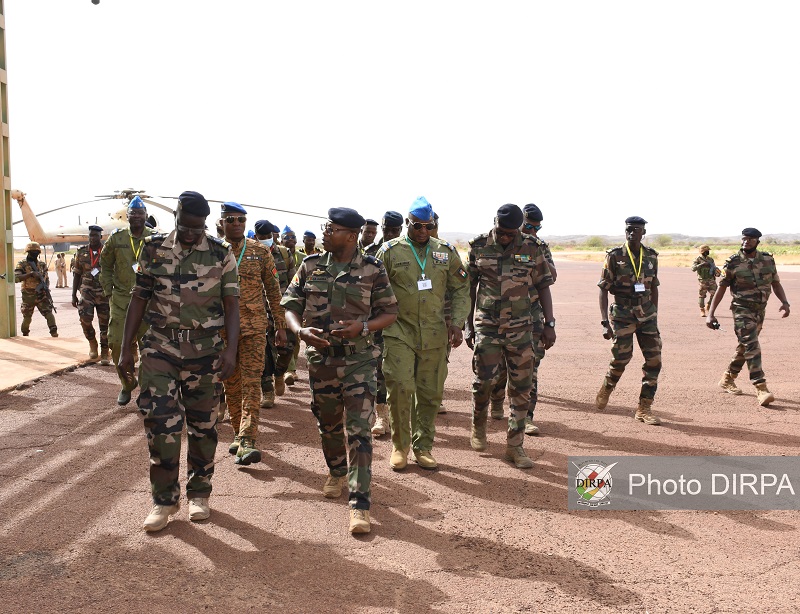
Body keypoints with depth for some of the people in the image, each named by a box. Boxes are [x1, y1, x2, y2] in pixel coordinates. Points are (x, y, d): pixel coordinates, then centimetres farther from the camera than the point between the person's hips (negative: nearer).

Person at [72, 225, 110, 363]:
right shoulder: (81, 253, 7)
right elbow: (77, 274, 12)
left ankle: (104, 353, 11)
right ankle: (92, 342, 12)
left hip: (104, 292, -1)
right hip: (87, 291, 1)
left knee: (105, 323, 1)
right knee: (85, 318, -16)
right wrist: (74, 295, 9)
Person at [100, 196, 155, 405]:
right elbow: (105, 265, 14)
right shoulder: (116, 238, 4)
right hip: (121, 299, 1)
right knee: (118, 344, -1)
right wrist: (108, 290, 7)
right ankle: (126, 384, 19)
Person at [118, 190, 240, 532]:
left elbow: (231, 304, 0)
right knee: (160, 421, -5)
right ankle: (164, 500, 9)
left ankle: (199, 494, 23)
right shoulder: (153, 249, 3)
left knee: (203, 424, 7)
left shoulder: (220, 254, 0)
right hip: (160, 346, 1)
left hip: (206, 347, 0)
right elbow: (139, 298, 6)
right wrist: (126, 348, 2)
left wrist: (231, 348, -11)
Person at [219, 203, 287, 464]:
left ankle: (247, 441, -13)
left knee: (251, 383, -9)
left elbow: (273, 290, 6)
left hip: (254, 327, -2)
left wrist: (280, 326, 4)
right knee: (231, 384, 11)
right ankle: (238, 433, 26)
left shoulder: (260, 252, 2)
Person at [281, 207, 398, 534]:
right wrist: (301, 330, -16)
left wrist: (362, 326, -18)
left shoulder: (372, 270, -5)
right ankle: (336, 472, 47)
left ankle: (360, 505, -5)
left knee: (359, 430, -9)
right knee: (328, 425, 19)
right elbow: (290, 305, 5)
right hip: (320, 359, 4)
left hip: (359, 360, -3)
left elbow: (390, 313, 1)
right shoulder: (311, 266, 3)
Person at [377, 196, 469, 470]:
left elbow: (461, 290, 12)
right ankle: (400, 446, 10)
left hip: (435, 334, 3)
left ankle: (423, 446, 22)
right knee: (400, 388, -10)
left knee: (431, 392, 7)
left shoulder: (446, 252, 8)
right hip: (399, 332, -2)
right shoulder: (390, 251, 1)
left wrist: (457, 323, 0)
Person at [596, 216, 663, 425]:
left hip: (646, 314, 4)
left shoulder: (651, 256, 6)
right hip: (622, 314, -4)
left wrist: (654, 316, 15)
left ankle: (644, 408, 7)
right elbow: (603, 289, -6)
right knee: (621, 358, -2)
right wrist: (605, 322, -13)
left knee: (654, 360, -2)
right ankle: (606, 388, 31)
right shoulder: (615, 256, -6)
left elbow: (654, 288, 15)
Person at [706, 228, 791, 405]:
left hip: (760, 311, 5)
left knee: (745, 347, 14)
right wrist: (710, 313, -7)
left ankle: (727, 379, 31)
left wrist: (785, 302, -8)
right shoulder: (733, 262, -7)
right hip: (742, 310, -5)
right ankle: (761, 388, -14)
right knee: (752, 348, -14)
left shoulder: (768, 260, 4)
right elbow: (721, 288, -3)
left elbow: (776, 283, 10)